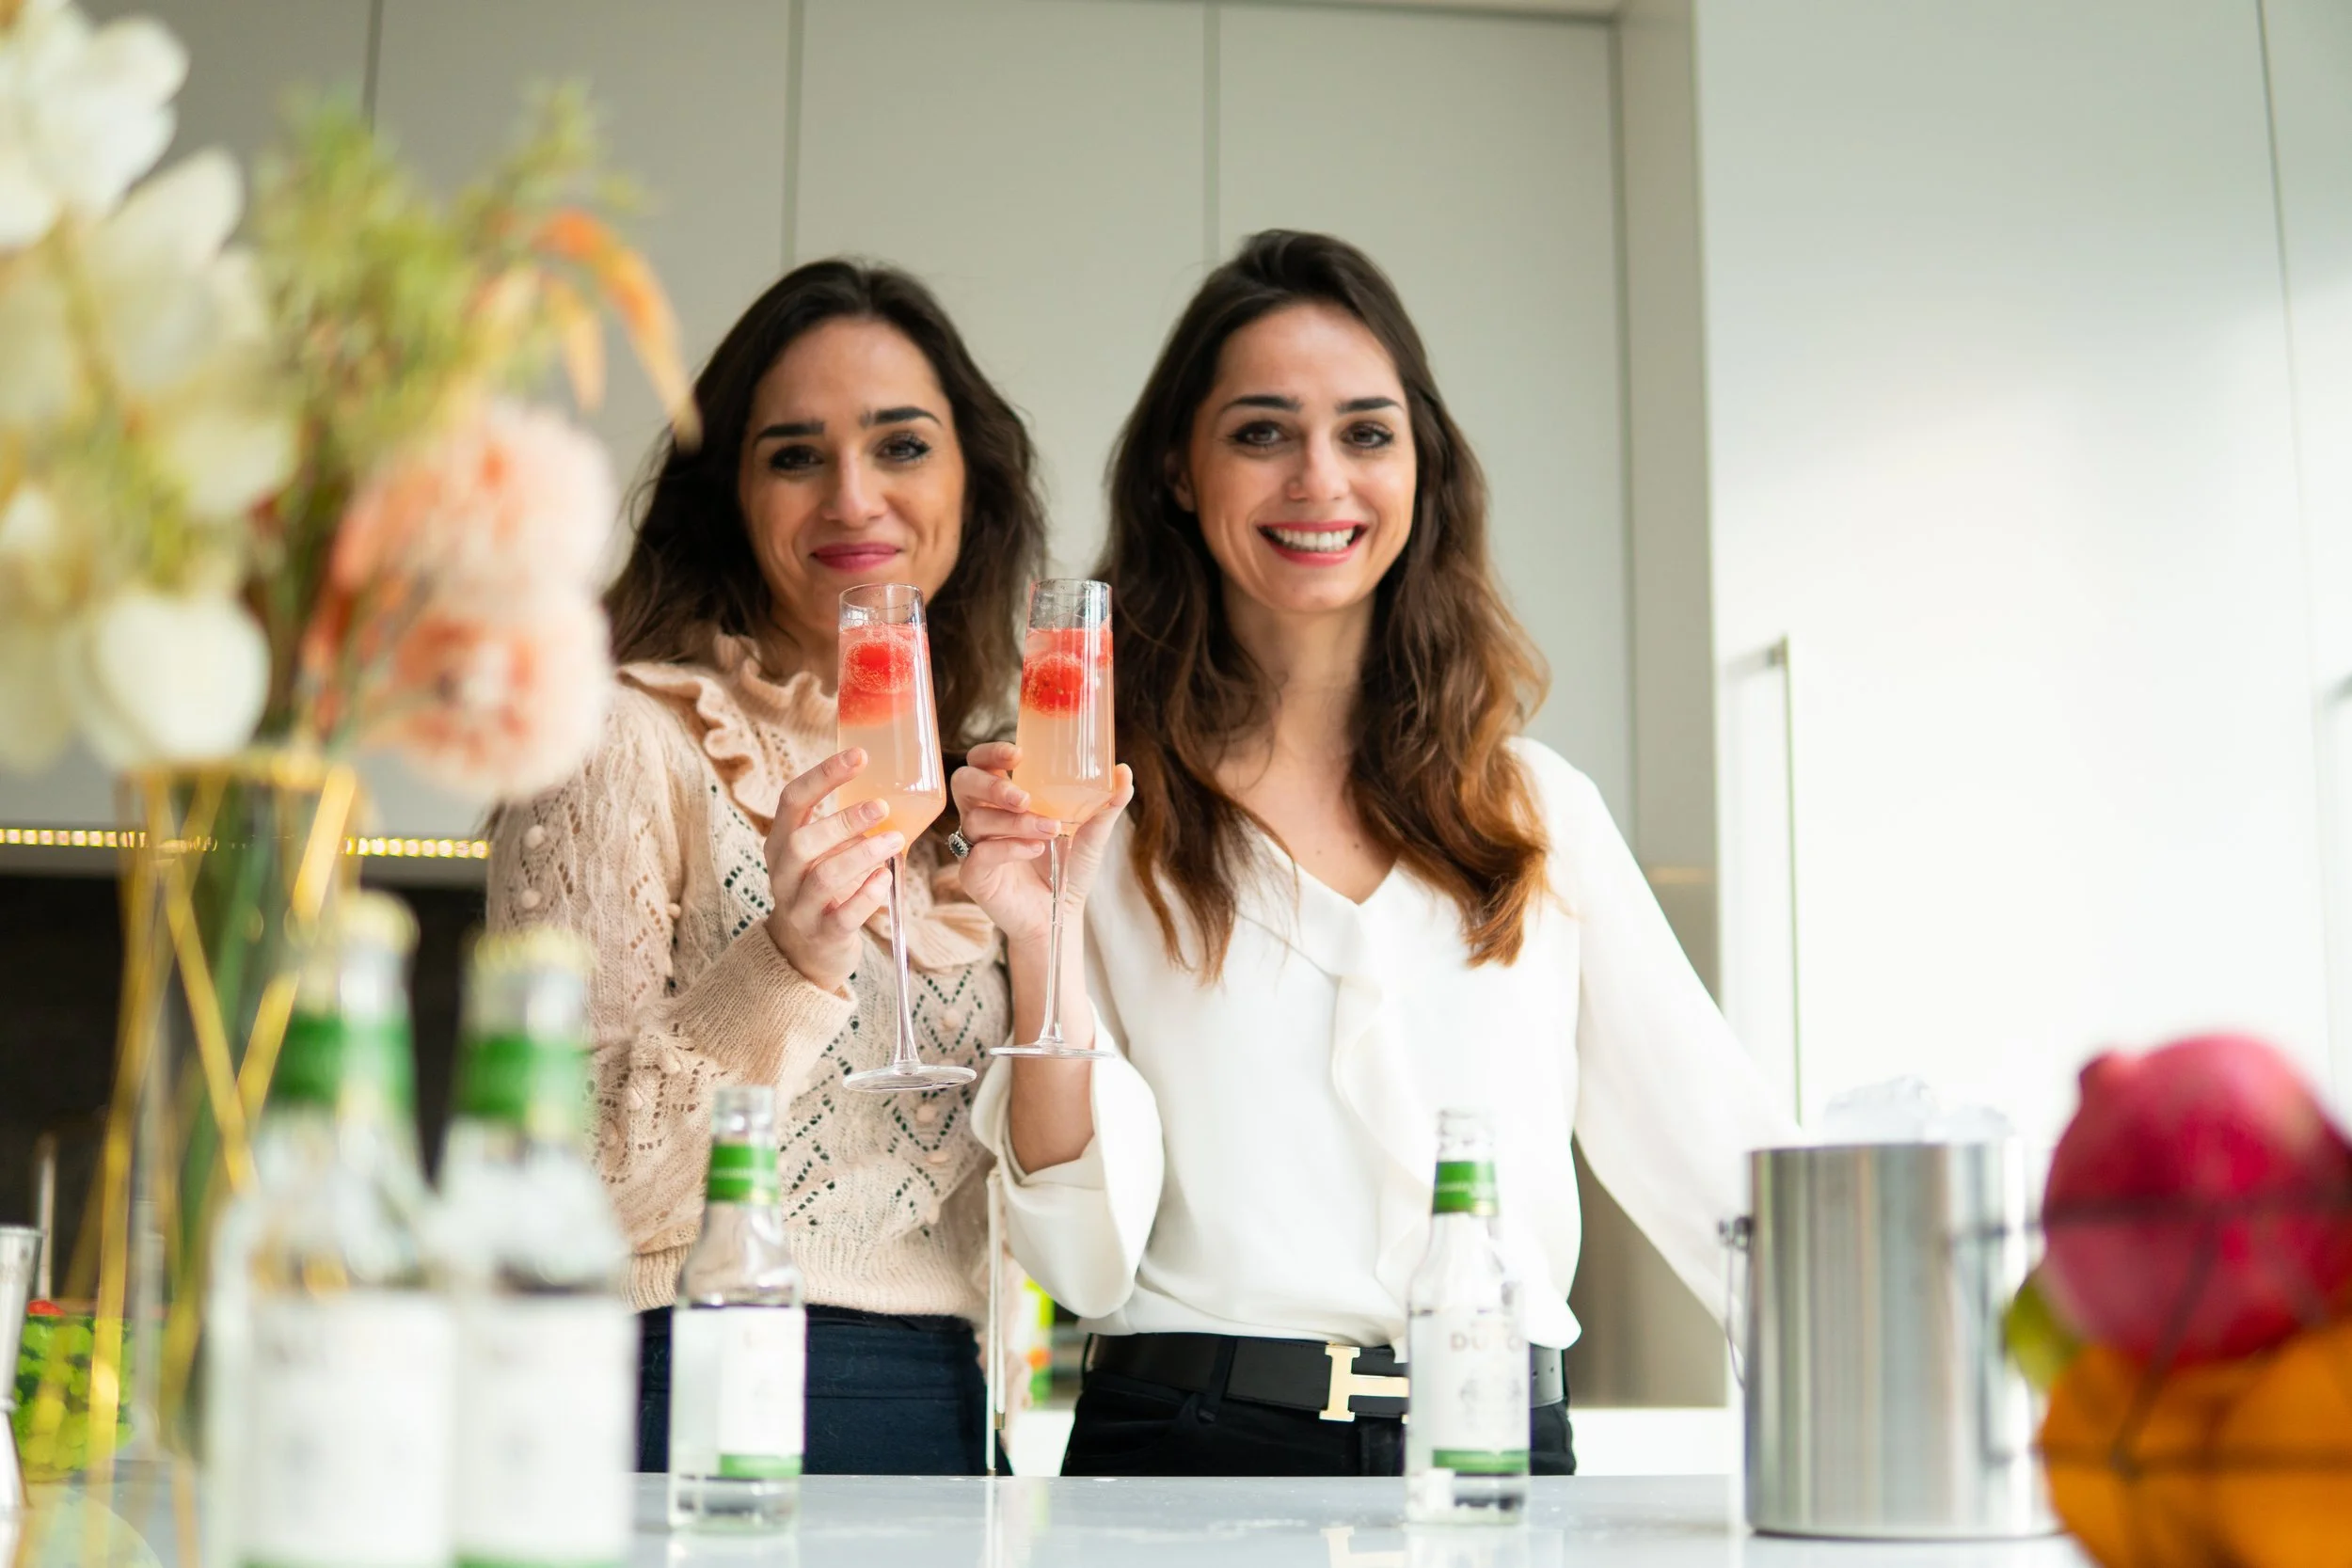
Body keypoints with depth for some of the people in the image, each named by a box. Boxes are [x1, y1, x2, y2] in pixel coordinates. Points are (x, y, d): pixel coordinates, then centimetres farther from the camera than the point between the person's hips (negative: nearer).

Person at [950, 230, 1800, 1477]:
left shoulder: (1541, 812, 11)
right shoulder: (1095, 804, 4)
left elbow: (1711, 1151, 12)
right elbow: (1087, 1258, 0)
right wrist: (1043, 949, -12)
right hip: (1192, 1440, -3)